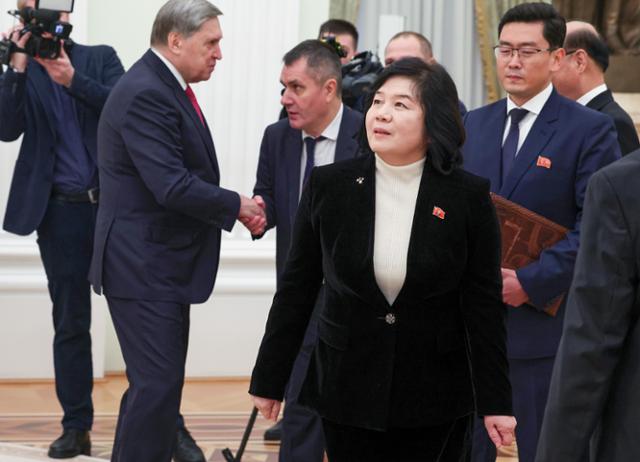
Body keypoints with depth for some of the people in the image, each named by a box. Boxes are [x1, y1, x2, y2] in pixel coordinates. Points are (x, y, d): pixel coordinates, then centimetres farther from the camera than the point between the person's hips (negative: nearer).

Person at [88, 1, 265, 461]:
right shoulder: (145, 95, -20)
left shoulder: (166, 88, 12)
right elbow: (173, 187, -26)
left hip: (161, 265, 11)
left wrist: (240, 208, 1)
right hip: (144, 267, -11)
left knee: (156, 382, 16)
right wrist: (237, 206, -13)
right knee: (158, 384, -10)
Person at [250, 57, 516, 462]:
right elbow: (296, 290, 2)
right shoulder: (328, 186, -4)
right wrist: (269, 380, 5)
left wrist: (495, 402, -6)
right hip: (347, 391, 1)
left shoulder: (469, 196, -8)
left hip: (436, 398, -1)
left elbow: (485, 305, -5)